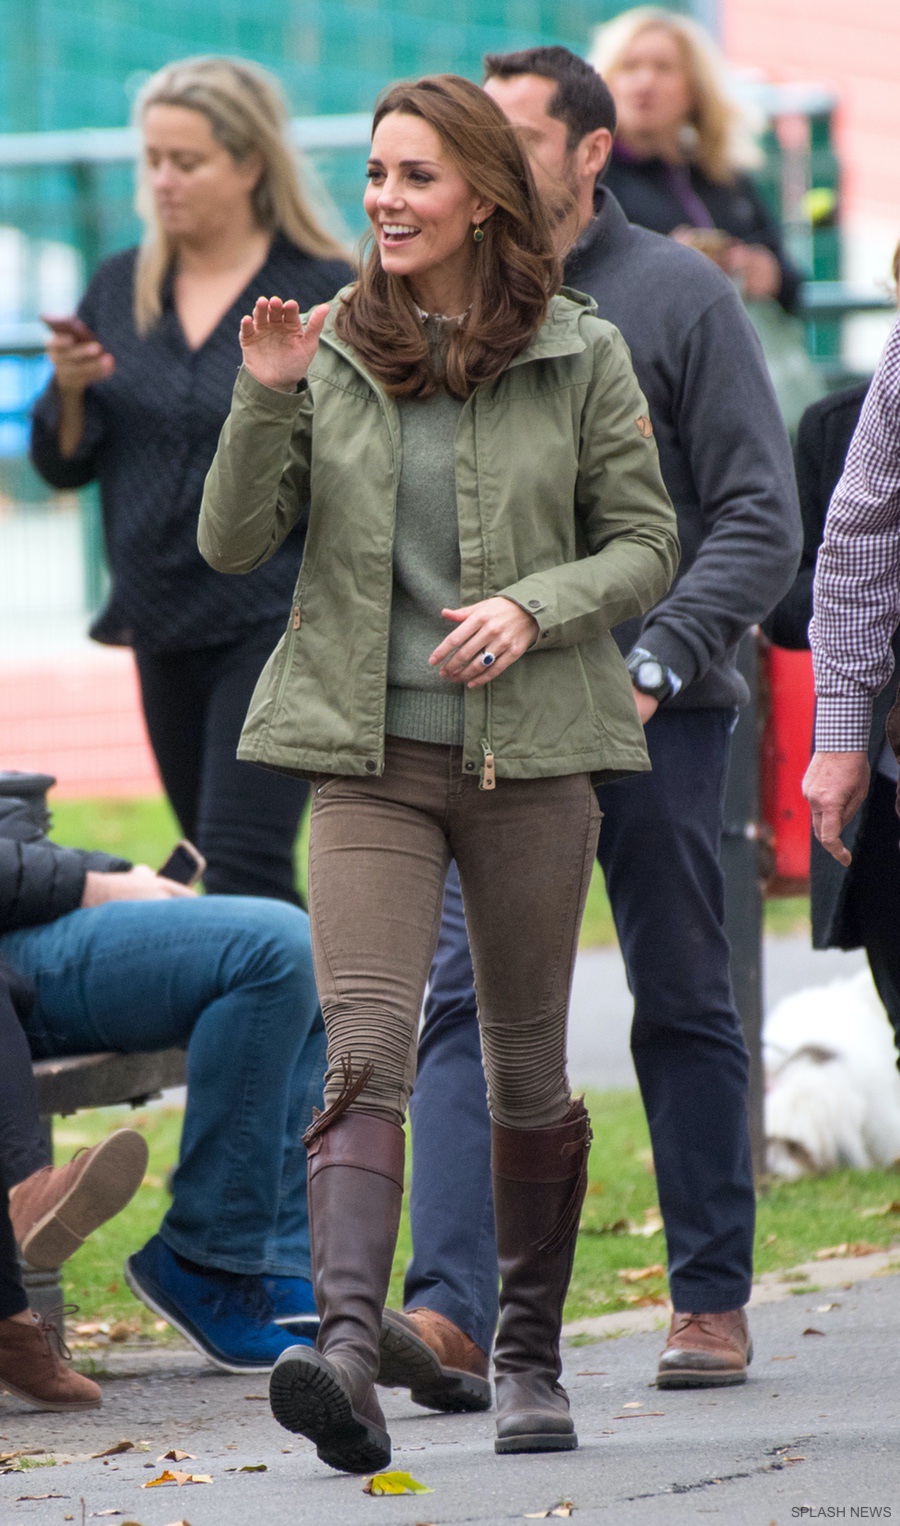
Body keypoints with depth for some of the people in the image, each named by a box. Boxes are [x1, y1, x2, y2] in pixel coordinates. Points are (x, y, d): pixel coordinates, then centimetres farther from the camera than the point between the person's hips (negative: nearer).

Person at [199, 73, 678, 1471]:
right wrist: (265, 401, -14)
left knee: (527, 1069, 10)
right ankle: (348, 1348, -31)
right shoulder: (329, 353, 4)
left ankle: (529, 1358, 25)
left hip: (531, 752, 0)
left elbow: (645, 543, 4)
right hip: (371, 755, 0)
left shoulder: (578, 356, 1)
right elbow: (232, 543, 1)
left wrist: (534, 606, -13)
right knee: (364, 1049, -17)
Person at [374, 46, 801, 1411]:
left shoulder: (680, 298, -1)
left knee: (683, 1010, 7)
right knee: (469, 1002, -11)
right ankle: (453, 1311, -20)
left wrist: (656, 664, -16)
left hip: (658, 717, -2)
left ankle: (713, 1298, 19)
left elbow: (760, 519, -5)